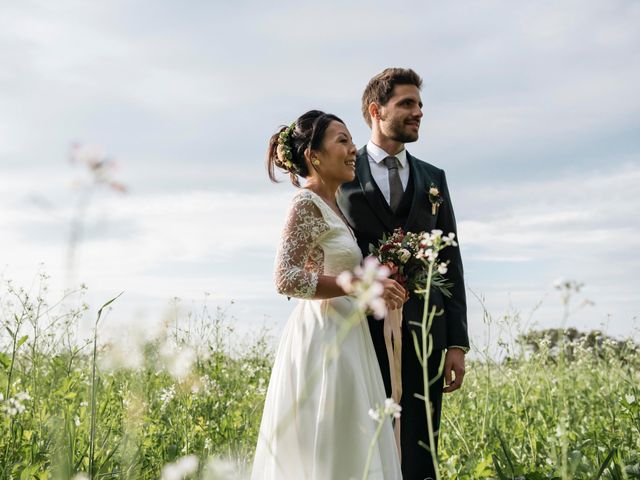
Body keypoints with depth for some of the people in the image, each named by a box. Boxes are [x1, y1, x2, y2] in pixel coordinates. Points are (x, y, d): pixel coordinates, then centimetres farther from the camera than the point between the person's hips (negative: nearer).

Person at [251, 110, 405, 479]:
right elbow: (287, 279, -21)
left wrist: (378, 286, 9)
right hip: (324, 342, -9)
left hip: (345, 341, 9)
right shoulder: (307, 204, -11)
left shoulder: (333, 205, 15)